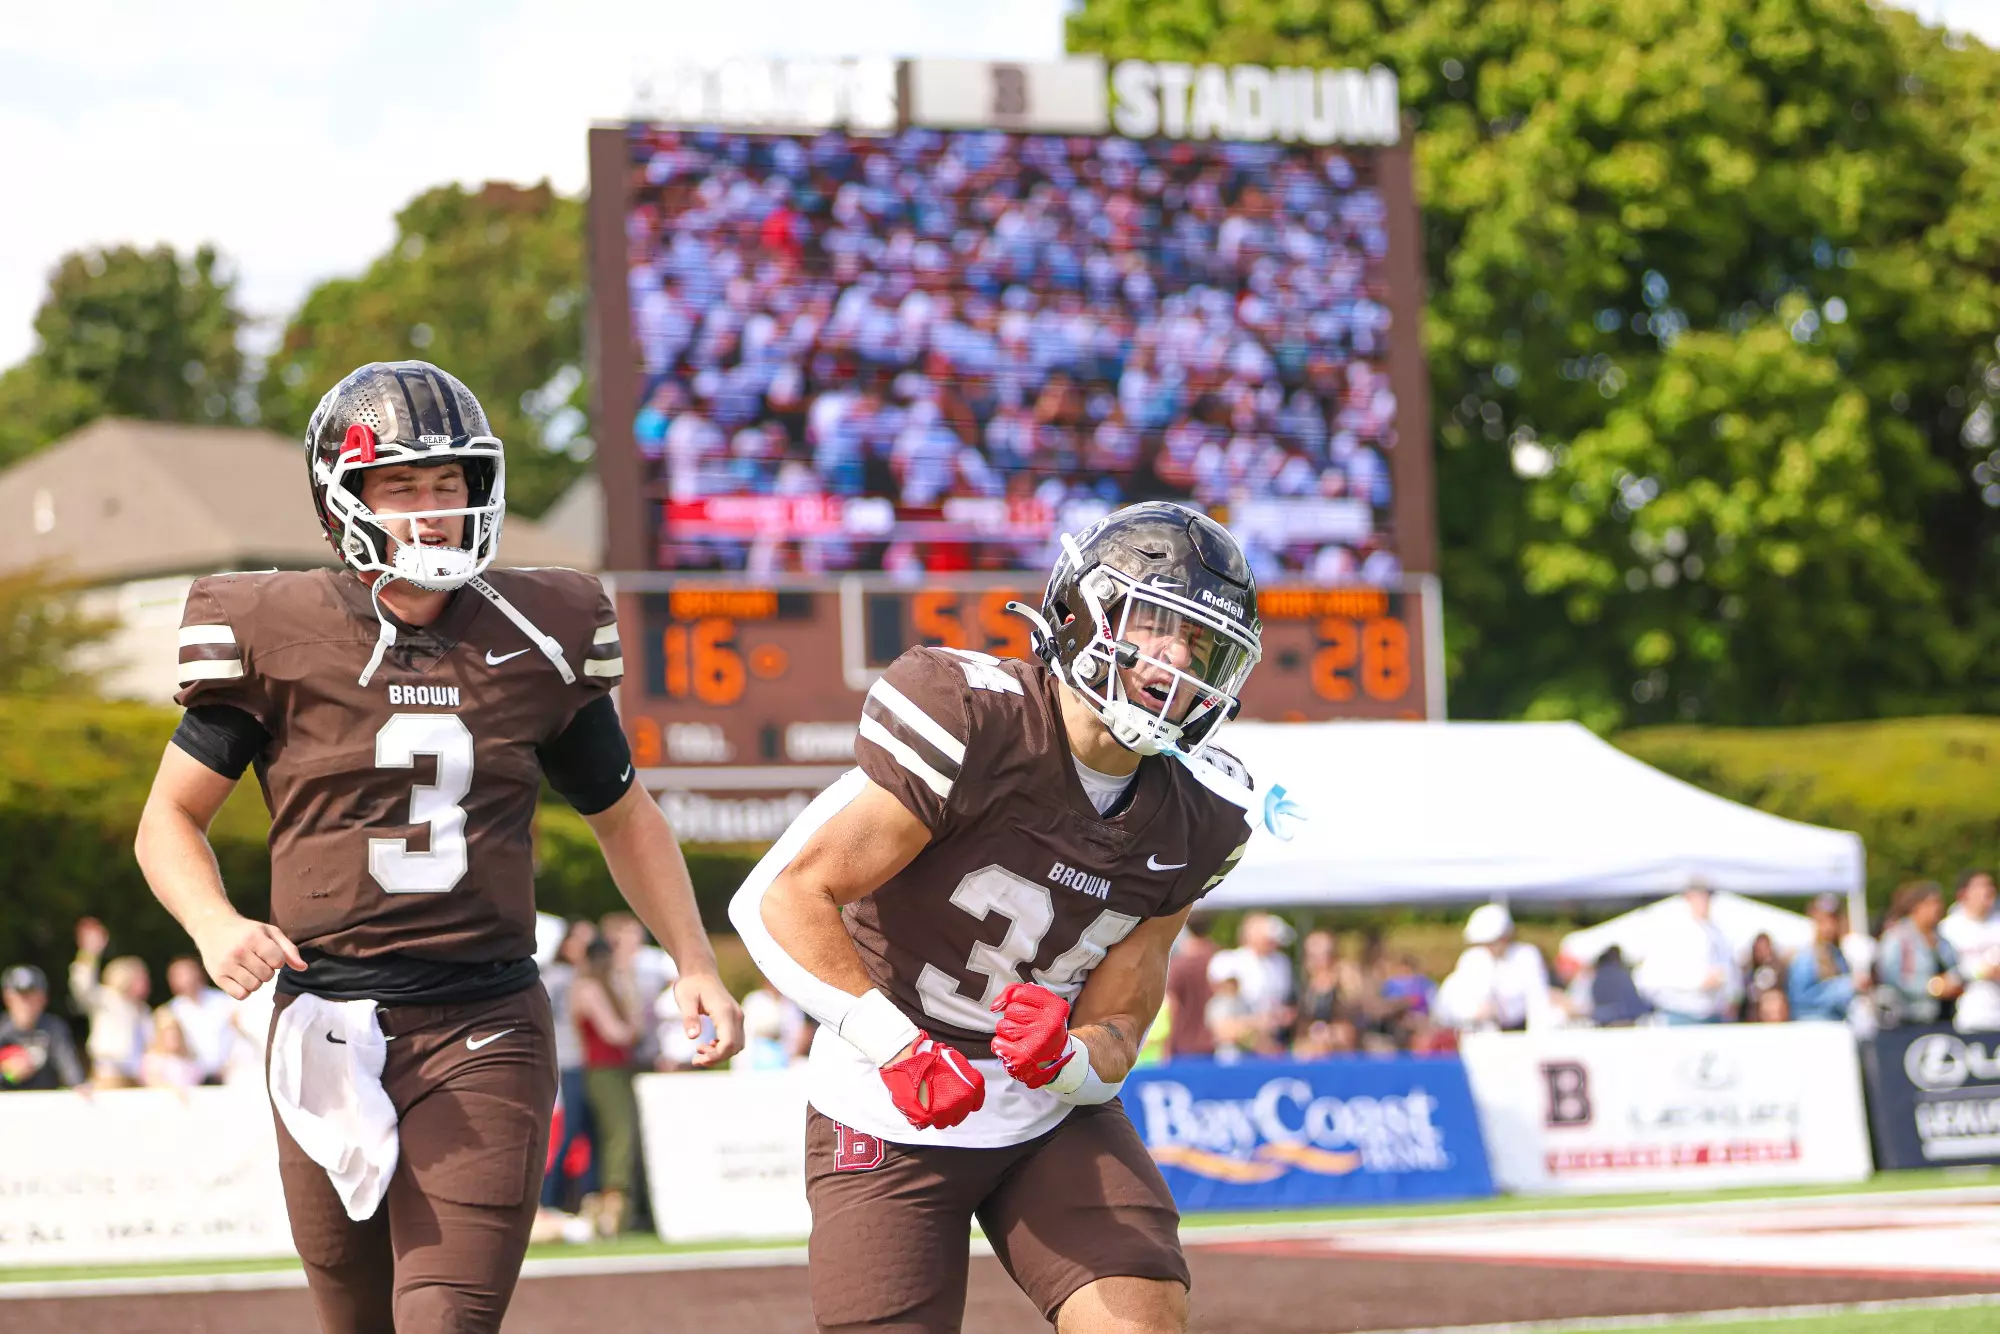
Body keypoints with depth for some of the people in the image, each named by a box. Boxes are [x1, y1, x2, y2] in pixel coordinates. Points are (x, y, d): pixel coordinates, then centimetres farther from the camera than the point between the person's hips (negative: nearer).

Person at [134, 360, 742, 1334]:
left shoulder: (536, 642, 5)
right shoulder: (279, 636, -2)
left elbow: (623, 816, 19)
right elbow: (171, 816, 6)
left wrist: (693, 961, 8)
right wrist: (215, 925, -14)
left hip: (485, 1034, 0)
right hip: (332, 1031, 0)